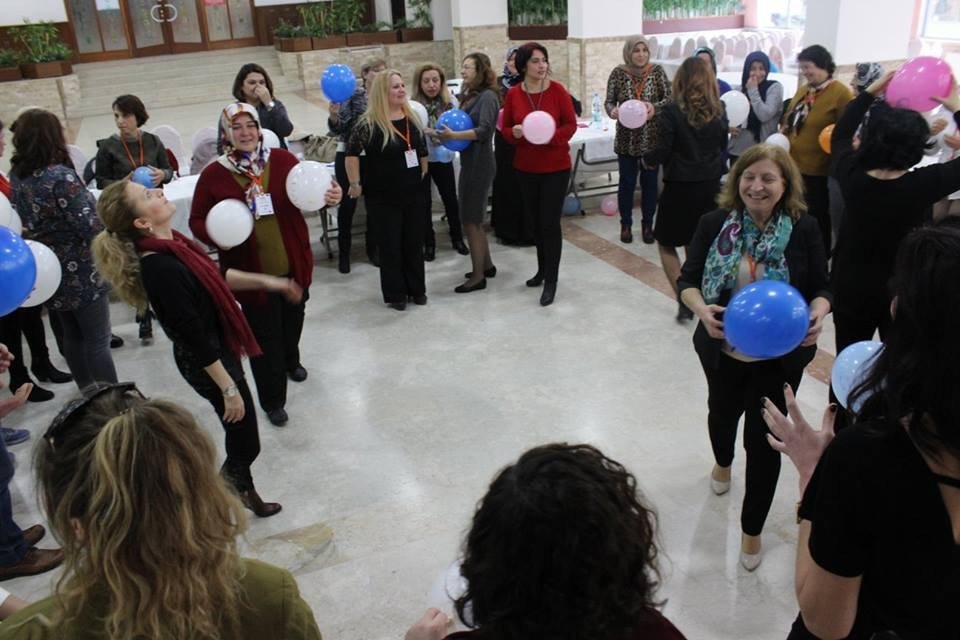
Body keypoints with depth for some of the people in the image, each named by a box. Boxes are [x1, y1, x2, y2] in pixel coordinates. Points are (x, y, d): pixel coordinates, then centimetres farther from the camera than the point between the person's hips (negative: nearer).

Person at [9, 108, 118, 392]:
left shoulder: (16, 177, 2)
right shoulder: (60, 176, -22)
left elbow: (24, 223, 12)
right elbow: (89, 225, -23)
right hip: (81, 274, -7)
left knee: (72, 336, 19)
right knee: (98, 342, 1)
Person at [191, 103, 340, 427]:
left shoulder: (282, 160, -6)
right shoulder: (214, 175, -9)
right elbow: (197, 221, -1)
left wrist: (330, 196, -21)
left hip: (293, 265, 3)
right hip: (252, 273, -3)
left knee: (293, 320, 25)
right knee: (264, 335, 6)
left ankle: (290, 361, 58)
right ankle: (272, 399, 26)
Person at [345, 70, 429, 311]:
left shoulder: (412, 118, 5)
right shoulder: (369, 122, -15)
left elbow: (422, 149, 17)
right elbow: (352, 154, -15)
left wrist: (422, 174, 15)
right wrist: (356, 184, -13)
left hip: (413, 192, 6)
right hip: (384, 196, -5)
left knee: (414, 241, 13)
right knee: (390, 244, 4)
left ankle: (417, 289, 26)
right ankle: (395, 294, 16)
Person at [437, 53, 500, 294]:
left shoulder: (488, 96, -14)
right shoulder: (469, 95, 11)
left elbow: (484, 130, -24)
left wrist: (453, 136, -28)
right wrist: (448, 133, -4)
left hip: (479, 163, -9)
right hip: (469, 162, 9)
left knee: (470, 219, -5)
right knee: (474, 217, 16)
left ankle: (478, 276, 3)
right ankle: (486, 265, 29)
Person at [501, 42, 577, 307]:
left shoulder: (557, 90, -9)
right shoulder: (513, 94, -2)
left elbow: (571, 125, -6)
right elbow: (505, 129, 4)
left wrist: (551, 136, -24)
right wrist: (515, 132, -19)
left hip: (556, 167, -3)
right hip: (526, 167, 3)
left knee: (550, 223, -4)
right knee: (536, 221, 16)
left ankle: (551, 281, 6)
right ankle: (542, 269, 35)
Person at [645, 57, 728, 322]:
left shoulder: (673, 111, -15)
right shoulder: (718, 111, 1)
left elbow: (661, 153, -14)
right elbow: (722, 148, 13)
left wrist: (648, 157, 7)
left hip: (680, 187, -5)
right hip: (710, 186, 5)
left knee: (666, 243, 11)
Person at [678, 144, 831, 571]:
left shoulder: (804, 229, -11)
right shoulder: (715, 224, -11)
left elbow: (821, 287, -2)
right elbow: (688, 279, -7)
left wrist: (817, 315, -24)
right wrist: (703, 310, -28)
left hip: (780, 356, -2)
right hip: (723, 348, 2)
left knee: (763, 440, 4)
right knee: (723, 411, 27)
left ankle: (752, 529, 25)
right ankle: (722, 463, 63)